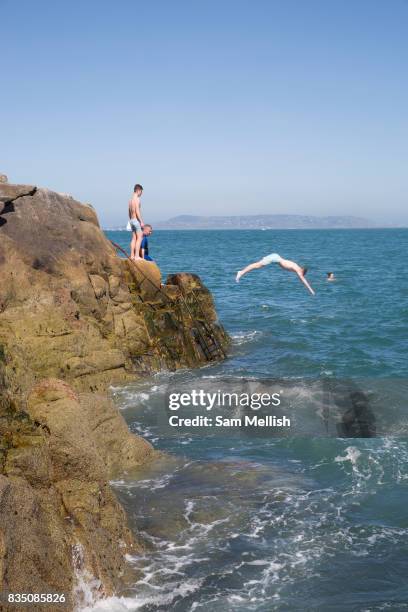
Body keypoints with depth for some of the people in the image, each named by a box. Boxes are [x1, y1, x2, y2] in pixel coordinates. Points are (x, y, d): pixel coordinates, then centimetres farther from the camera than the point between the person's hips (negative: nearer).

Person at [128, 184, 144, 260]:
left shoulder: (130, 199, 14)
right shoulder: (137, 199, -14)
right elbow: (137, 211, -20)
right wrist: (141, 222, -19)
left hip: (132, 220, 9)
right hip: (137, 220, -9)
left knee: (134, 238, 10)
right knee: (139, 238, -7)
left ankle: (132, 255, 9)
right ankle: (137, 256, -11)